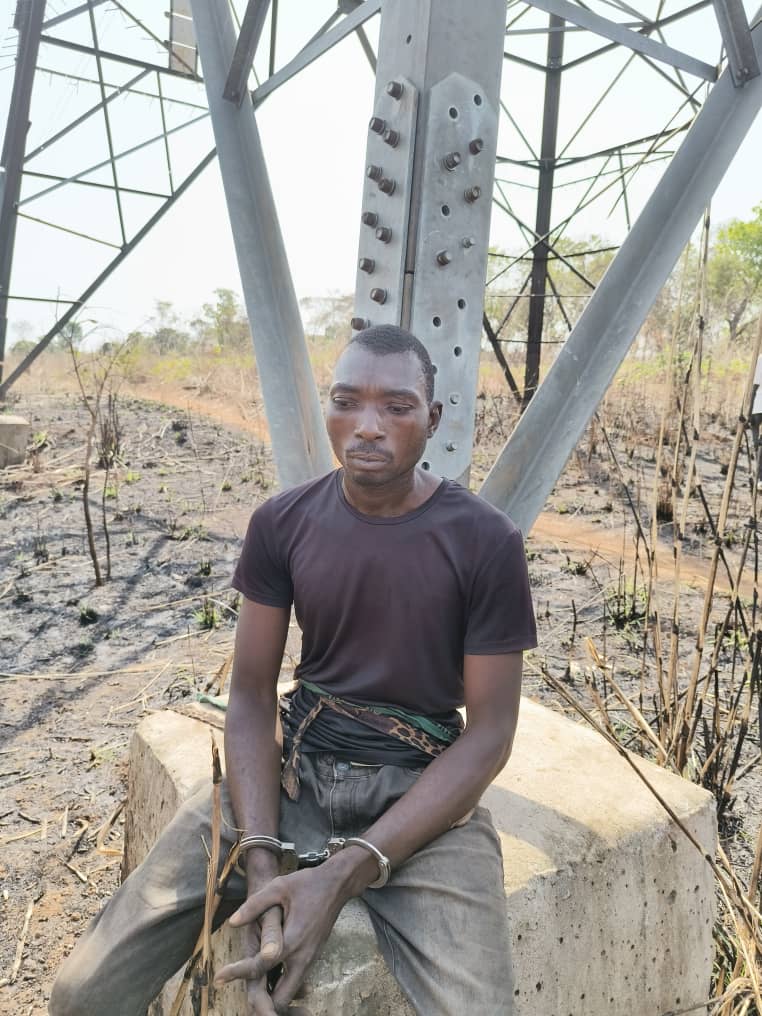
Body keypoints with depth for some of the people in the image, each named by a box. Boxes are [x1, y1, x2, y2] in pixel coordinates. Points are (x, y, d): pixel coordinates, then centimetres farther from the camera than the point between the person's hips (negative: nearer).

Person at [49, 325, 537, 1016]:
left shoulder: (486, 543, -12)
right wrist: (262, 859, -16)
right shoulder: (283, 523, -4)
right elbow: (251, 697, -1)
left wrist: (345, 875, -17)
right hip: (289, 769, 2)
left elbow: (489, 733, -10)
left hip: (421, 789, -1)